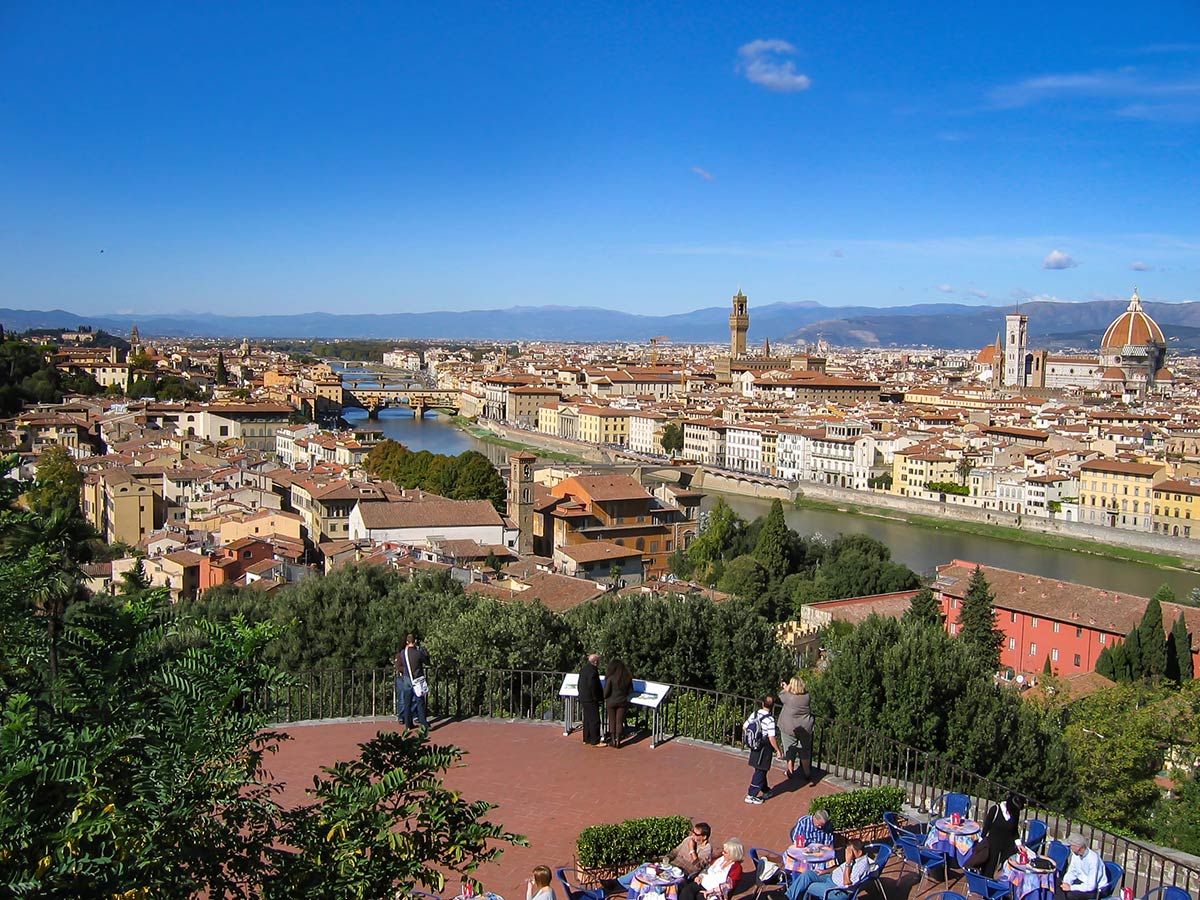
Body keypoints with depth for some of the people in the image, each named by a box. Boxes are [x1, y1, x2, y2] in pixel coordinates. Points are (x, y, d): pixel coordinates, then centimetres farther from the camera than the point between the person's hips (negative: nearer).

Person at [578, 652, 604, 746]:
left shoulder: (584, 669, 11)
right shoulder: (592, 670, -19)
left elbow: (580, 684, 19)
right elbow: (592, 685, -25)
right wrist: (597, 697, -14)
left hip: (583, 698, 10)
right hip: (591, 700, -10)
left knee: (587, 720, 17)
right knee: (595, 720, -4)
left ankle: (586, 739, 24)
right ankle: (595, 741, 0)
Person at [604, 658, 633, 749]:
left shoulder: (611, 678, -14)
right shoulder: (627, 678, -2)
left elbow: (606, 692, -12)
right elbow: (630, 691, 4)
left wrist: (605, 698, 9)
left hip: (611, 701, -2)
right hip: (623, 701, 2)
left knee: (612, 721, 11)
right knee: (619, 721, 9)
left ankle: (613, 741, 16)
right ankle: (618, 741, 11)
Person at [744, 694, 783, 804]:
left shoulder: (755, 714, -4)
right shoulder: (770, 720, -24)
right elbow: (772, 738, -25)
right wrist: (778, 750, -11)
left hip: (755, 747, 7)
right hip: (765, 749, -7)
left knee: (762, 770, 22)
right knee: (760, 772, 4)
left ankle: (765, 790, 39)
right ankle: (751, 795, 9)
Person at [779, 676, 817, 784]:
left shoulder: (788, 696, -22)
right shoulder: (807, 697, -13)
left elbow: (781, 696, -2)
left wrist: (785, 688, 17)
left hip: (789, 728, -2)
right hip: (805, 728, 2)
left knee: (790, 750, 16)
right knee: (805, 752, 16)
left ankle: (790, 771, 30)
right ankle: (807, 774, 24)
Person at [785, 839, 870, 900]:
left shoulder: (862, 864, -25)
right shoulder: (856, 858, 3)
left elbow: (846, 882, -29)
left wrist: (848, 862, -32)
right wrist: (826, 871, 12)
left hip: (836, 887, -9)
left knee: (807, 886, -11)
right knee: (807, 874, -7)